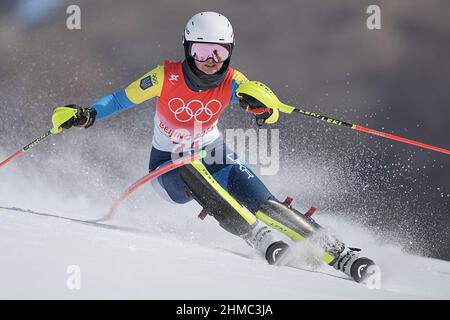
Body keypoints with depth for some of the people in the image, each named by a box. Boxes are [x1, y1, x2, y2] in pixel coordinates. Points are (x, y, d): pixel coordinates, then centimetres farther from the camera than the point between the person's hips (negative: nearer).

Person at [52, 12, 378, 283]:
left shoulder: (231, 82, -16)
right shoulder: (166, 76, -20)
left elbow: (271, 115, -30)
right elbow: (122, 99, -8)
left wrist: (262, 106, -53)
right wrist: (87, 115, -24)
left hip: (215, 156, 1)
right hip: (169, 169, -1)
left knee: (266, 207, -20)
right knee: (190, 171, -38)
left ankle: (340, 255, -18)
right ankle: (262, 238, -42)